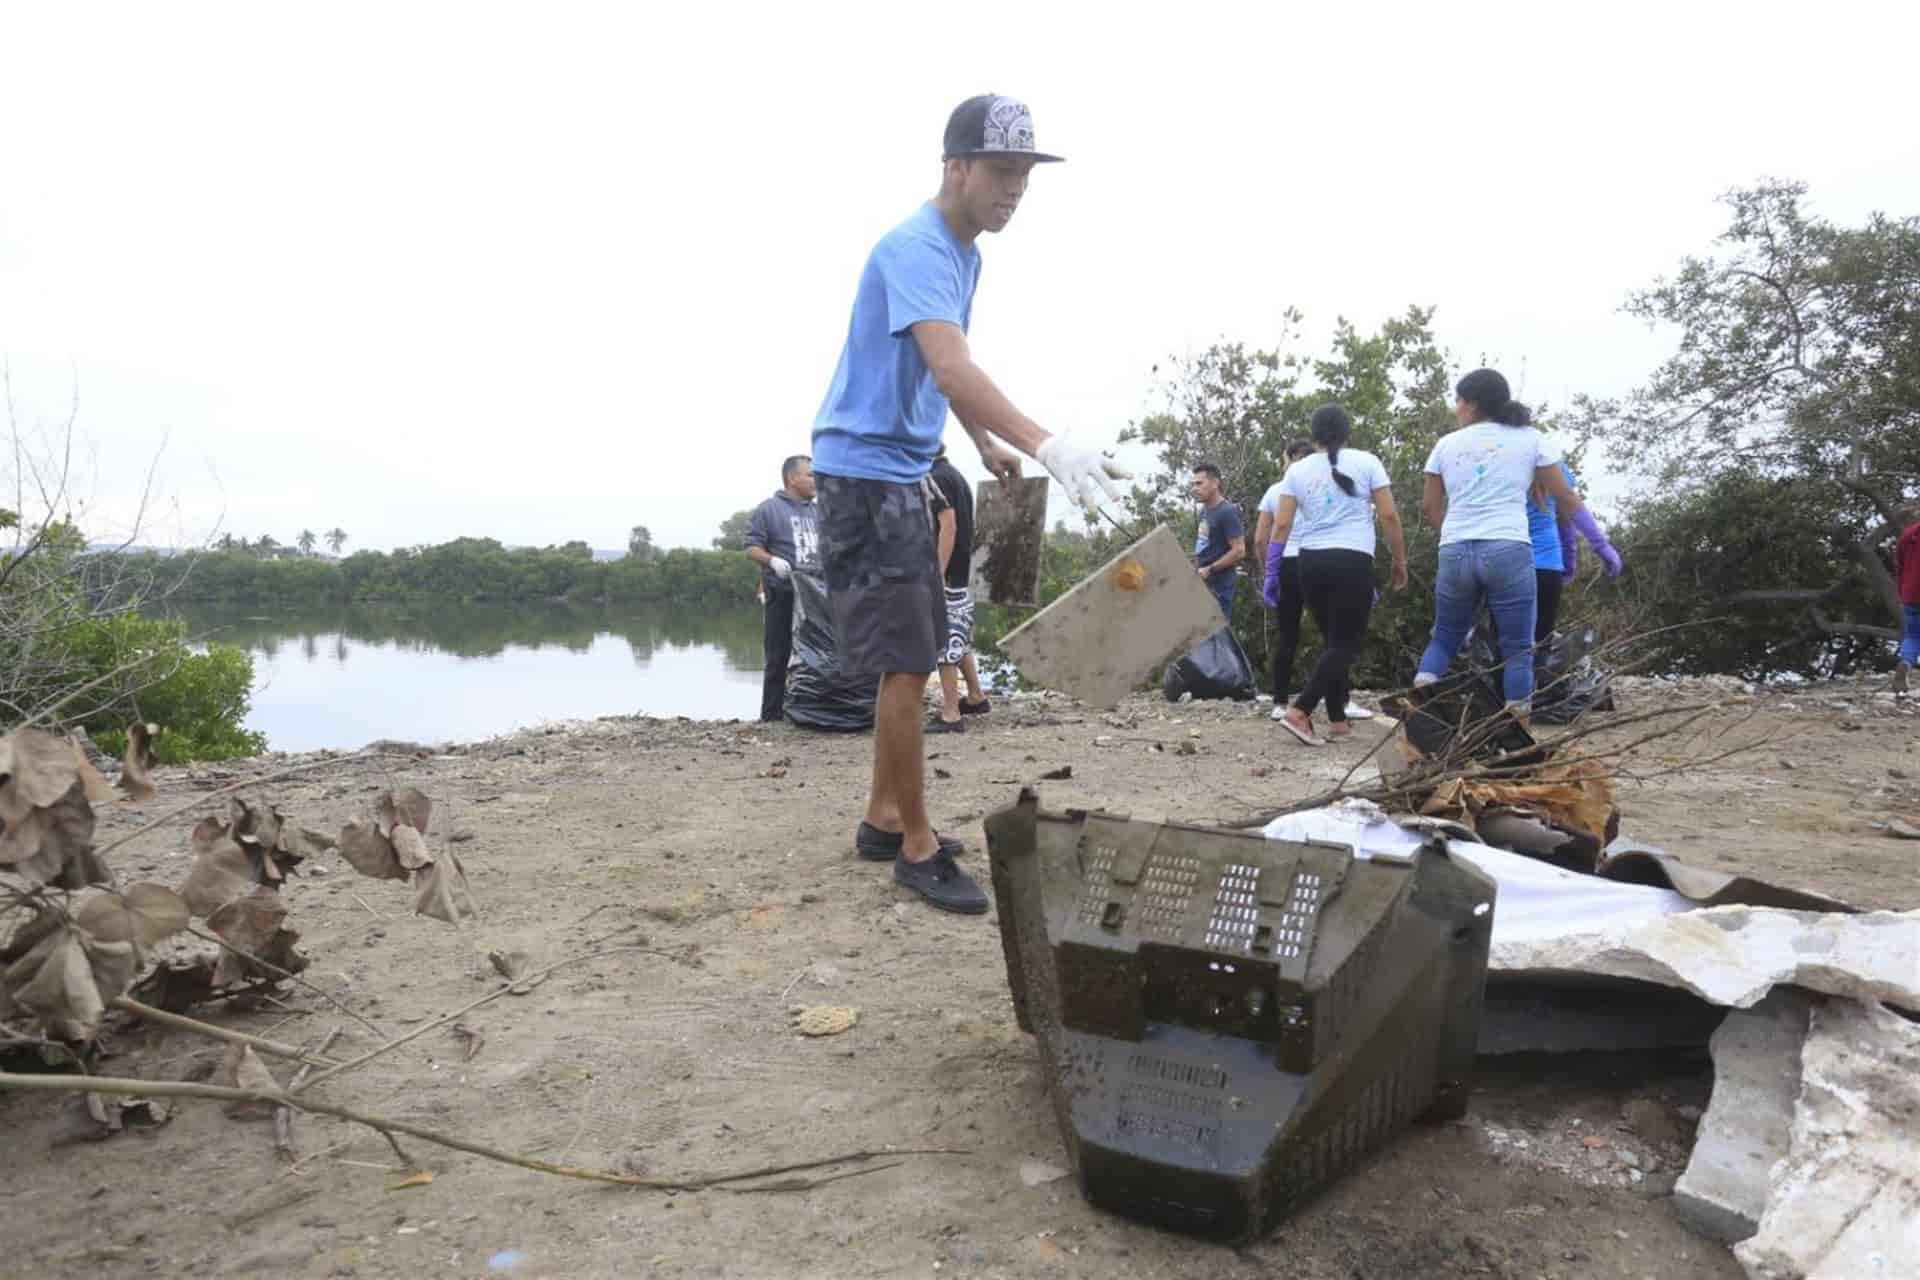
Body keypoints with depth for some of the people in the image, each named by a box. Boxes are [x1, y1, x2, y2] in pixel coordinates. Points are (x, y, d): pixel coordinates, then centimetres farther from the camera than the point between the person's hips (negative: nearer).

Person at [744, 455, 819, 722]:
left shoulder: (818, 512, 17)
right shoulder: (768, 509, -1)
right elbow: (752, 547, -4)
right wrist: (772, 560, -21)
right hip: (783, 595, -5)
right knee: (779, 657, -2)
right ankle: (771, 714, 2)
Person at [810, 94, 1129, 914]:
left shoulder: (963, 254, 13)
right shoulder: (915, 248, -18)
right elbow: (950, 368, -35)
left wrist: (988, 445, 20)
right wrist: (1046, 445, -45)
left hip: (905, 471, 10)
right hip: (862, 470, -10)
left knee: (913, 657, 13)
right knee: (904, 662, -9)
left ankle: (883, 820, 24)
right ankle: (916, 847, 1)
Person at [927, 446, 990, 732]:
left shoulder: (938, 478, -15)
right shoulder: (955, 474, 15)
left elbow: (948, 528, -22)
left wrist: (937, 575, -23)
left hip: (947, 574, -10)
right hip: (961, 573, 10)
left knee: (944, 641, -6)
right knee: (958, 638, 19)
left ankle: (950, 715, -3)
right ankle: (976, 697, 29)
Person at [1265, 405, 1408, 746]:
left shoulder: (1297, 469, 9)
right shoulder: (1366, 462, 2)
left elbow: (1282, 525, 3)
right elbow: (1389, 516, -1)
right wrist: (1399, 560, 9)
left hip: (1310, 562, 4)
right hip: (1352, 561, -4)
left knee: (1335, 641, 15)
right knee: (1345, 644, -3)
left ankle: (1337, 720, 13)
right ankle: (1299, 711, -18)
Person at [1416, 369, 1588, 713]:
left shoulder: (1447, 444, 12)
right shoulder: (1531, 439, 8)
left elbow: (1430, 506, 17)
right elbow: (1565, 498, 10)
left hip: (1455, 552, 2)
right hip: (1509, 551, -2)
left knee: (1445, 638, 16)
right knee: (1517, 648, 4)